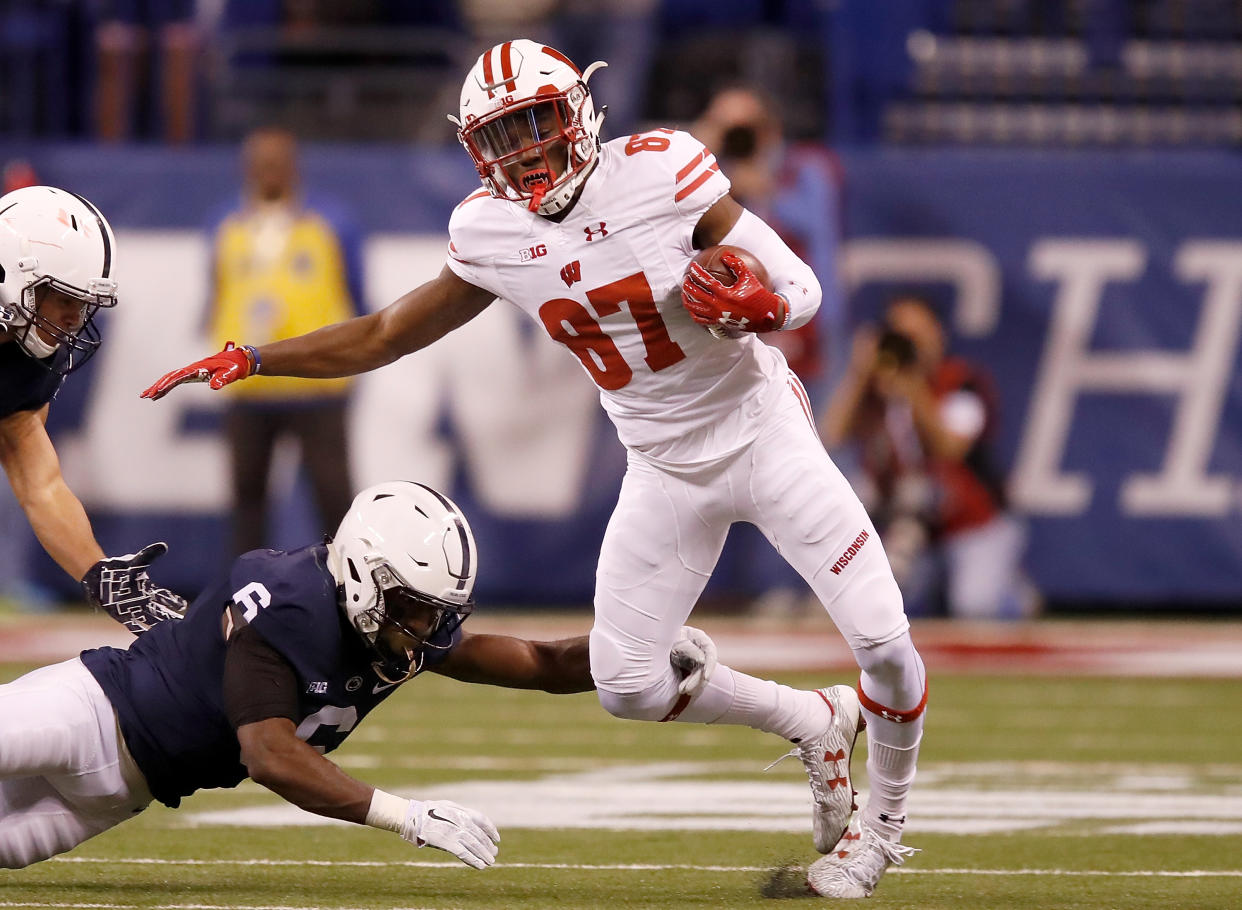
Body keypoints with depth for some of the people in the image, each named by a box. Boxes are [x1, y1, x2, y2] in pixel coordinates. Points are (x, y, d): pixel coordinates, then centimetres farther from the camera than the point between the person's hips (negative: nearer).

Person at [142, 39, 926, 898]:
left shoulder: (660, 170, -19)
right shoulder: (491, 232, -5)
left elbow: (803, 292, -14)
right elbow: (388, 334, 7)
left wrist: (749, 302, -36)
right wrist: (249, 360, 0)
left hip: (761, 432, -4)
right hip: (666, 467, 5)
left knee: (884, 642, -11)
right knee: (627, 683, -3)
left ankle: (887, 820, 17)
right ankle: (813, 722, 20)